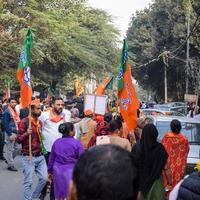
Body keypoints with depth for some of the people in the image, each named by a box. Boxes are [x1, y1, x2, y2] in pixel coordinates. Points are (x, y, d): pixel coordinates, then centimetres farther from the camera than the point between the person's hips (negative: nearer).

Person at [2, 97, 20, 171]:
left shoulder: (15, 111, 14)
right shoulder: (7, 112, -11)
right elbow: (5, 124, -16)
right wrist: (10, 134, -18)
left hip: (16, 132, 8)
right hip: (10, 133, -8)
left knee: (17, 148, 12)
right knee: (10, 149, -1)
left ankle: (9, 160, 28)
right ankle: (10, 165, 6)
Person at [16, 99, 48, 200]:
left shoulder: (40, 122, 11)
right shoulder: (24, 122, -11)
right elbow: (18, 139, -12)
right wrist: (26, 133, -28)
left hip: (40, 156, 7)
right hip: (28, 157, -6)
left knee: (44, 178, 6)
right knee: (28, 182, -1)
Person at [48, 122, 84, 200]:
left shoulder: (56, 142, 3)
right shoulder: (77, 143, -11)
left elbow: (51, 158, 11)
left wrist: (50, 171, 23)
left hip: (58, 171, 4)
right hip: (70, 171, -4)